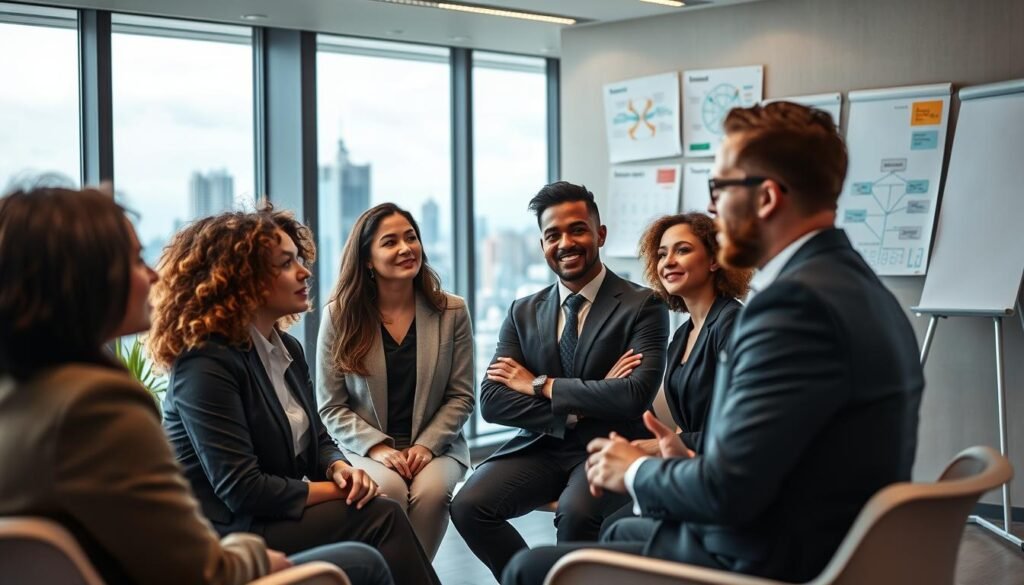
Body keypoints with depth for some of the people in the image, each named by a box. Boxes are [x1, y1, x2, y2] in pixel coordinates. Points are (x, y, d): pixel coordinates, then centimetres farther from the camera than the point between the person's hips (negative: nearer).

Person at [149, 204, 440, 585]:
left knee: (385, 520, -17)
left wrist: (340, 469, -9)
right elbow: (242, 490, -23)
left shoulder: (287, 348, 11)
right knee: (381, 517, -21)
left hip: (280, 515, 8)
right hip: (229, 537, -8)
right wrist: (340, 490, -16)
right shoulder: (206, 365, -18)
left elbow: (317, 439, 16)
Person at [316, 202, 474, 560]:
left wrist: (427, 445, -12)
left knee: (431, 489, -31)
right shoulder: (339, 316, -1)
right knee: (388, 488, -32)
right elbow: (331, 406, -1)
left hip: (435, 446, 1)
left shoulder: (452, 312, 3)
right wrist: (377, 448, -14)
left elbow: (461, 396, 3)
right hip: (364, 447, -1)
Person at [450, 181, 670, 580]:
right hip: (540, 447, 4)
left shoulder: (643, 306, -4)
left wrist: (542, 386, -10)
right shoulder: (523, 313, 9)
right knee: (468, 506, -22)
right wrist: (574, 410, -14)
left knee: (576, 514, -34)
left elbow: (637, 394, -18)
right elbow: (491, 401, -1)